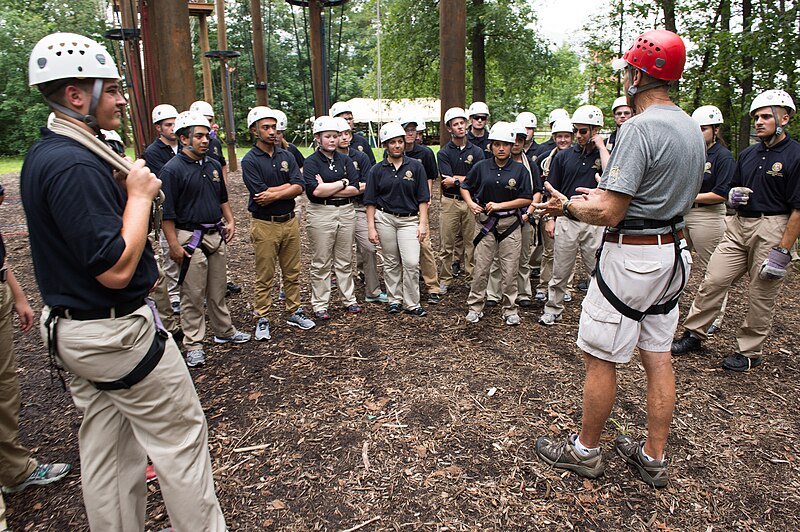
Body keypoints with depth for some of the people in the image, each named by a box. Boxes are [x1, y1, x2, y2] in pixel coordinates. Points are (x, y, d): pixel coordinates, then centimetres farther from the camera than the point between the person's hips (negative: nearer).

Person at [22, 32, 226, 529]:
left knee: (106, 447, 19)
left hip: (72, 327, 10)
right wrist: (140, 194, -17)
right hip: (116, 333, -10)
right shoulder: (75, 165, -23)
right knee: (182, 435, 6)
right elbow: (116, 269, -27)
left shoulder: (43, 155, 9)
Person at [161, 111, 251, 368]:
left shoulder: (214, 165, 9)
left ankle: (224, 331, 32)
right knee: (193, 295, 2)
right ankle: (193, 344, 14)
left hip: (216, 235, 7)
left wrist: (230, 221, 10)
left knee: (218, 290, 18)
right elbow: (167, 212, -14)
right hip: (191, 237, -6)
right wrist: (174, 245, -17)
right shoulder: (172, 169, -12)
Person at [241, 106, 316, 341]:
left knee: (292, 273, 13)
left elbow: (298, 187, -5)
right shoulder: (250, 161, -8)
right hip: (264, 225, -4)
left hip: (290, 221, 5)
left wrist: (273, 194, -16)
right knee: (264, 277, 5)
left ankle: (294, 312, 27)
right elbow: (261, 194, -18)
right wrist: (288, 185, -9)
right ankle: (262, 319, 18)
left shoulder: (286, 155, 6)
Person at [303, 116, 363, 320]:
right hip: (320, 213, -4)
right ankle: (320, 305, 14)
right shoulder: (311, 162, -3)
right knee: (321, 263, 4)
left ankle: (349, 300, 24)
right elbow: (315, 190, -20)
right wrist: (342, 183, -10)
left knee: (345, 260, 13)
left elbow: (355, 189, -3)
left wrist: (327, 189, -11)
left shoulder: (345, 160, 9)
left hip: (346, 211, 4)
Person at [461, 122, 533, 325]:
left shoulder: (520, 170, -2)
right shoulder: (481, 167, 2)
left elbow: (526, 199, -5)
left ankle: (510, 310, 19)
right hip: (486, 223, 1)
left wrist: (500, 205, -13)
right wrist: (470, 203, -6)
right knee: (481, 268, 4)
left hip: (511, 224, 0)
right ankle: (475, 307, 18)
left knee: (510, 270, 5)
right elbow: (465, 187, 13)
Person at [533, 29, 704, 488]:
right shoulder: (692, 128, 11)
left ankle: (586, 450, 21)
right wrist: (604, 194, 20)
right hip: (674, 253, 9)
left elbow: (609, 214, -24)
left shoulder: (641, 128, -19)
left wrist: (569, 206, -6)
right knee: (658, 357, 15)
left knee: (601, 359, 4)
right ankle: (655, 457, 28)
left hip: (632, 256, -9)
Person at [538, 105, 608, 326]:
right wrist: (551, 218, 4)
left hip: (595, 222, -1)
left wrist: (601, 146, -11)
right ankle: (553, 308, 22)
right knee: (560, 270, 8)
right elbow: (553, 190, 10)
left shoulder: (604, 155, 4)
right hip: (566, 220, 1)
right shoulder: (563, 156, 8)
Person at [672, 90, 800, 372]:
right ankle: (694, 334, 14)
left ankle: (750, 352, 19)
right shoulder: (748, 154, 13)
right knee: (713, 281, 2)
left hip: (772, 229, -6)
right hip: (739, 225, 6)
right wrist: (732, 196, -3)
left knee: (761, 296, 5)